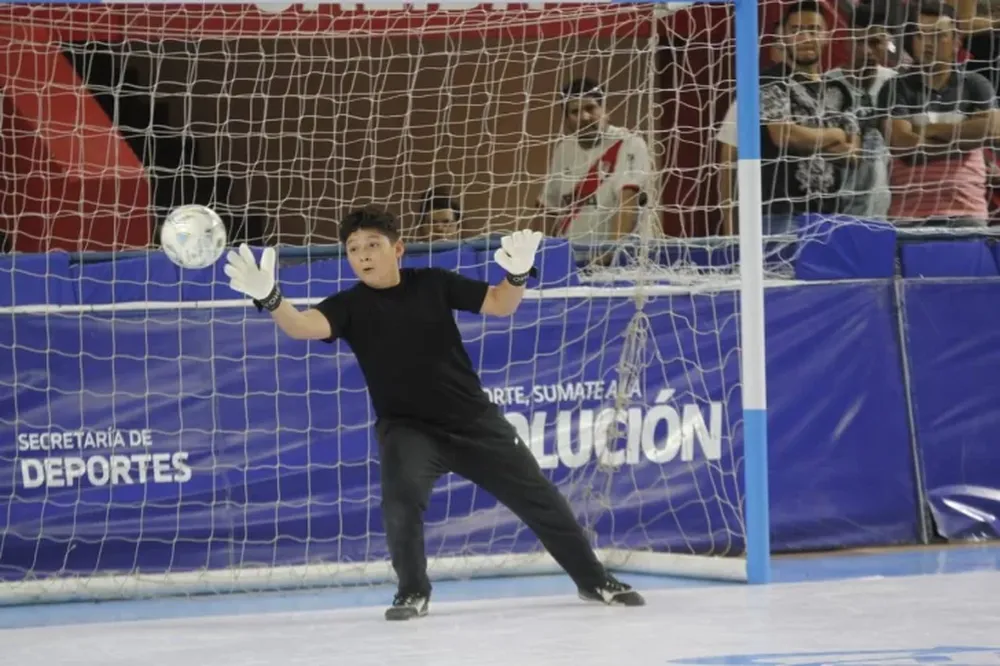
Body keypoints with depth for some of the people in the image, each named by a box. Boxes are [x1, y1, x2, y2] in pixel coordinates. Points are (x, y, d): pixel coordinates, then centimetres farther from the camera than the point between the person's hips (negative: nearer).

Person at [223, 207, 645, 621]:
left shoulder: (432, 284, -4)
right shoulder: (350, 306, -9)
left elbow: (500, 306, -2)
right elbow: (303, 326, -27)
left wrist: (517, 273, -23)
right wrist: (268, 297, -47)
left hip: (474, 420, 2)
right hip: (406, 427, -2)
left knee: (539, 498, 8)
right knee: (401, 495, -32)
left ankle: (594, 581, 28)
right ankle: (413, 592, -9)